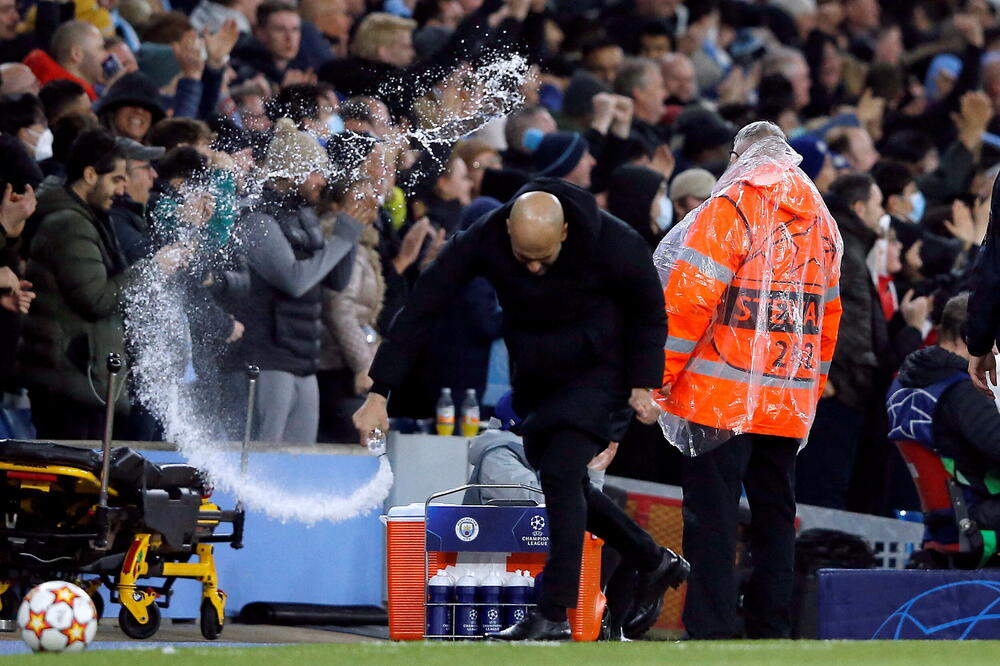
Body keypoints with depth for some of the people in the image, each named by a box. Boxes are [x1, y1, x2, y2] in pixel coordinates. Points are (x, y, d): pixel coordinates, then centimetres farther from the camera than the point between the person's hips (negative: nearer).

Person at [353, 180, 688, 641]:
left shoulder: (614, 245, -26)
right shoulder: (483, 241, -21)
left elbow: (648, 310, -6)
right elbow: (421, 310, -17)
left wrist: (642, 383, -14)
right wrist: (379, 393, -21)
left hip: (599, 374, -5)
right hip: (535, 383, 5)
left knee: (560, 473, -20)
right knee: (566, 488, 12)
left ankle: (554, 615, -18)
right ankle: (654, 563, 33)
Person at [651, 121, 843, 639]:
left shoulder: (734, 204, -6)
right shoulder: (821, 221, 14)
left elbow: (691, 295, -13)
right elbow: (829, 312, 17)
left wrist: (660, 373, -9)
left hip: (723, 395, -6)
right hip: (791, 402, 6)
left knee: (712, 516, -6)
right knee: (775, 513, 12)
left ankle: (710, 631, -12)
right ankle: (770, 629, 12)